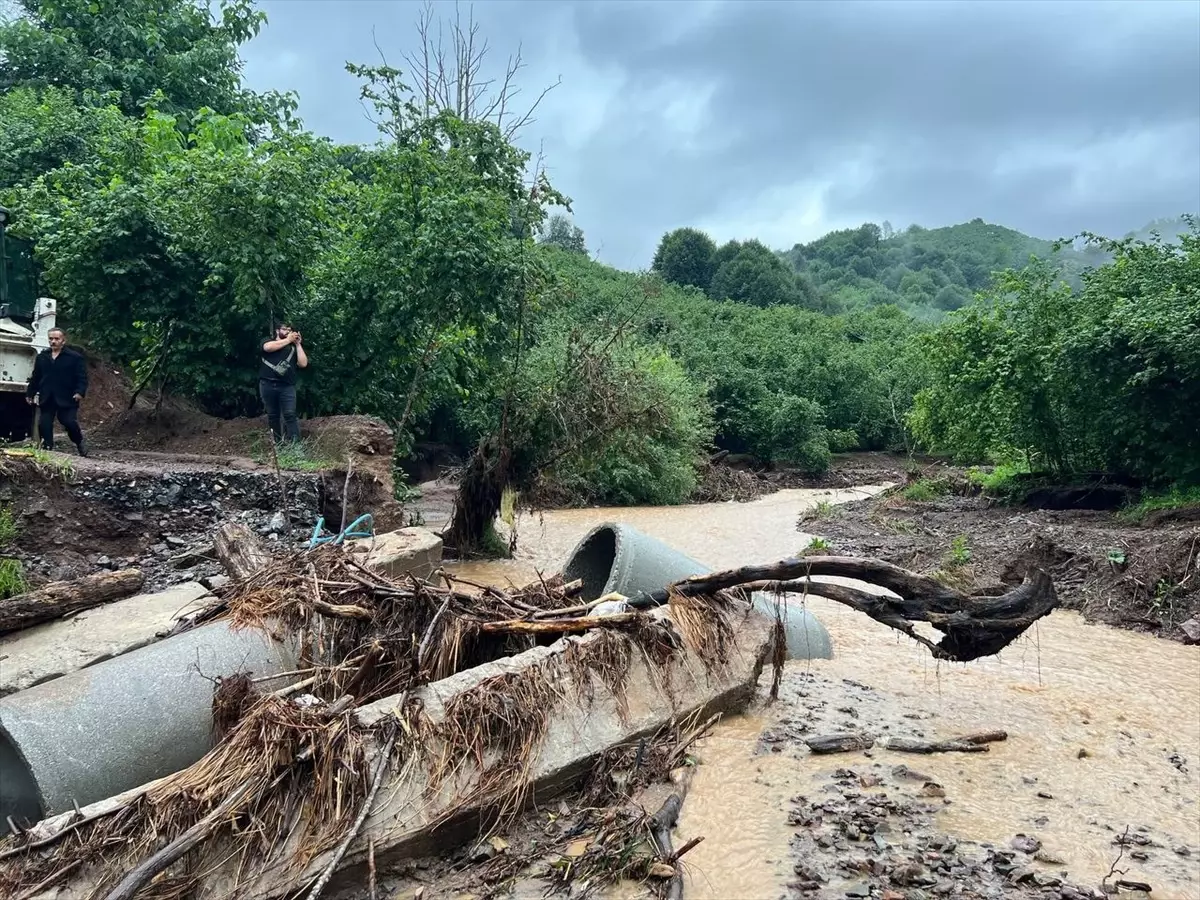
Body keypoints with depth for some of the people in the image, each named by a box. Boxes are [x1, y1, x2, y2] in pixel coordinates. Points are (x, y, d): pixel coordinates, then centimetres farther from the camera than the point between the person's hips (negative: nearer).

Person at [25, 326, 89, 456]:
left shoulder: (75, 357, -1)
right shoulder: (42, 357, 14)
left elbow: (82, 378, -6)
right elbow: (35, 377, 18)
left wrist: (80, 392, -21)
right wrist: (30, 393, 15)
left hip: (66, 399, -5)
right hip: (46, 399, 5)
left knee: (70, 423, -7)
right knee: (44, 425, 0)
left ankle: (80, 443, 18)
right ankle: (47, 449, 7)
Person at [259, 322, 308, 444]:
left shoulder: (294, 347, 17)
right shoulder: (269, 341, 14)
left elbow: (303, 364, 3)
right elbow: (268, 347, -12)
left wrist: (297, 344, 6)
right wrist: (288, 340, -3)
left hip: (286, 386, -1)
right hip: (267, 384, 1)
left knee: (289, 415, -11)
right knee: (272, 415, 7)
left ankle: (295, 444, -16)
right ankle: (278, 443, 16)